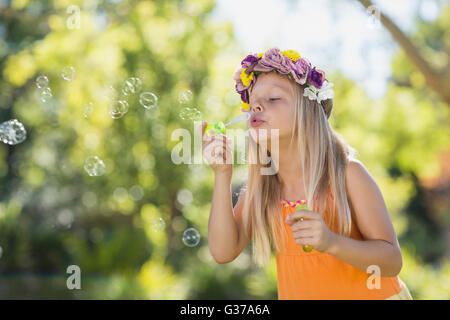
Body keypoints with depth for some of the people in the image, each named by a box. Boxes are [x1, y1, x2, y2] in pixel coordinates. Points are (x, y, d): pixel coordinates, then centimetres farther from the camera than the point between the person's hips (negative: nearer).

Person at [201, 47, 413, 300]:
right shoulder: (261, 184, -2)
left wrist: (330, 242, -29)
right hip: (296, 293, 4)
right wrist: (222, 174, -18)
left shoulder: (347, 172, -13)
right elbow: (224, 252, -11)